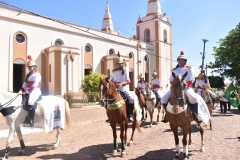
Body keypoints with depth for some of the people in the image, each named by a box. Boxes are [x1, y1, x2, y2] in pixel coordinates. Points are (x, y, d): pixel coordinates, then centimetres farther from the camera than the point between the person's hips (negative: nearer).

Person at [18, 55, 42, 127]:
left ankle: (31, 122, -25)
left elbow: (34, 86, -16)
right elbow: (25, 84, 14)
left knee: (30, 103, -31)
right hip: (28, 93, 10)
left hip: (35, 93, -10)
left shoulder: (37, 75, -8)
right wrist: (21, 90, -1)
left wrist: (27, 90, -19)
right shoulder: (28, 75, 18)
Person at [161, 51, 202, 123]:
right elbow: (171, 79, 12)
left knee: (193, 98, -34)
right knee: (164, 99, -17)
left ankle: (195, 115, -14)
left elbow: (191, 79, 0)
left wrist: (185, 84, -16)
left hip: (186, 87, -3)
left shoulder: (188, 68, 11)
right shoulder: (174, 70, 19)